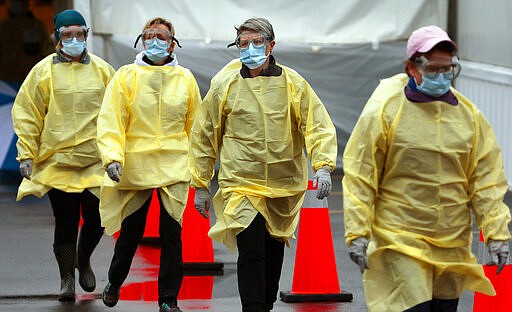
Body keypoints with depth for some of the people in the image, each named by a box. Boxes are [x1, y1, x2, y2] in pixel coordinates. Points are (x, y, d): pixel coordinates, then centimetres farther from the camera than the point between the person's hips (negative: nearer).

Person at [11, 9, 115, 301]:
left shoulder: (102, 70, 7)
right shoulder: (43, 71, 3)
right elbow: (26, 113, 4)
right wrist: (26, 154, -2)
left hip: (96, 160, 1)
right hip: (56, 160, -1)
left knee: (97, 217, -2)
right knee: (65, 222, 1)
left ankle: (84, 260, 28)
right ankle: (67, 278, 16)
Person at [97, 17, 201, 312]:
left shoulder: (185, 78, 5)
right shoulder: (126, 76, -1)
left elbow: (194, 124, 12)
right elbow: (111, 120, -7)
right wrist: (113, 156, -19)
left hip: (174, 168, 1)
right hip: (134, 166, -1)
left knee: (172, 233, -3)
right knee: (130, 232, 11)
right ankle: (114, 283, 36)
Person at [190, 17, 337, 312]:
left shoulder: (293, 83, 0)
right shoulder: (224, 85, 0)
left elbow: (318, 127, -2)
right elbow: (205, 136, 7)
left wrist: (323, 167, -19)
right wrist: (201, 185, 8)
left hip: (284, 187, 2)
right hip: (242, 185, -2)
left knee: (274, 252, 15)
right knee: (251, 252, -15)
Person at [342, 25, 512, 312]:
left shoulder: (469, 114, 6)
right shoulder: (385, 111, -6)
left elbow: (487, 180, 8)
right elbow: (360, 178, -4)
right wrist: (357, 234, -9)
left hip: (453, 243, 5)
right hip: (399, 242, -4)